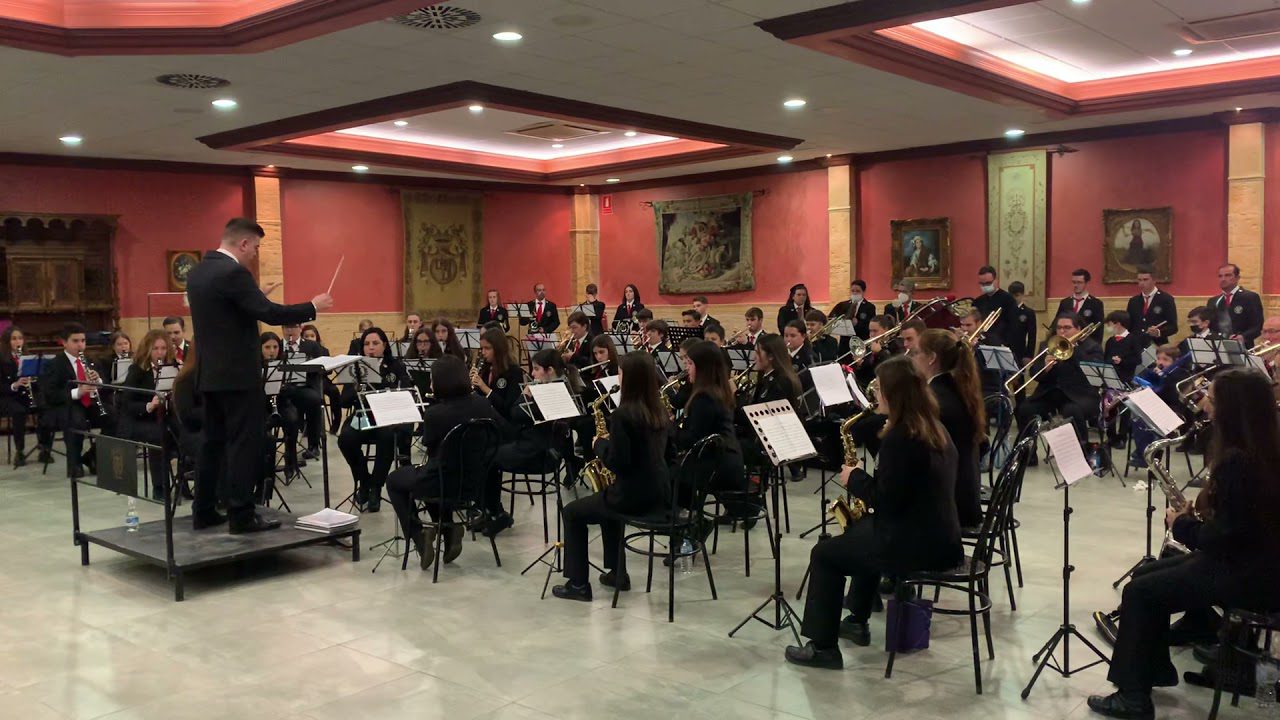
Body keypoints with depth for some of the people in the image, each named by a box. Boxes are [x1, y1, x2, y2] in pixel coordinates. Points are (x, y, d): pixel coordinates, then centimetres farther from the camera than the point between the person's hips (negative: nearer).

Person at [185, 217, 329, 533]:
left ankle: (203, 511, 18)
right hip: (238, 375, -9)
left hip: (211, 374, 9)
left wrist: (255, 298, 22)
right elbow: (270, 313, -22)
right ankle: (241, 515, -1)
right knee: (245, 443, -4)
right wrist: (312, 307, -11)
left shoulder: (197, 273, 12)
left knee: (214, 441, 14)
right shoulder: (233, 273, -17)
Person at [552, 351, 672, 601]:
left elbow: (618, 463, -21)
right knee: (607, 499, 35)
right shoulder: (659, 412, 6)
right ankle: (617, 573, 35)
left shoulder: (623, 414, -19)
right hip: (659, 493, 8)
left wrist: (600, 444, -3)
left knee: (572, 512, 12)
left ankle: (578, 584, 15)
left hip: (635, 496, -8)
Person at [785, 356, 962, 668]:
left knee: (824, 554, 7)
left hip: (916, 544, -9)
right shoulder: (935, 429, 8)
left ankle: (823, 646, 9)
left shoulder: (899, 437, -19)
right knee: (865, 530, 34)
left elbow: (886, 500, -20)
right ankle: (857, 622, 41)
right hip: (943, 539, 9)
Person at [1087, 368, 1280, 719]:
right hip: (1250, 562, 10)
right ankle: (1152, 671, 23)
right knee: (1147, 575, 16)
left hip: (1247, 574, -10)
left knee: (1139, 591, -6)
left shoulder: (1238, 461, -26)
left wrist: (1181, 523, -8)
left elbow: (1224, 538, -24)